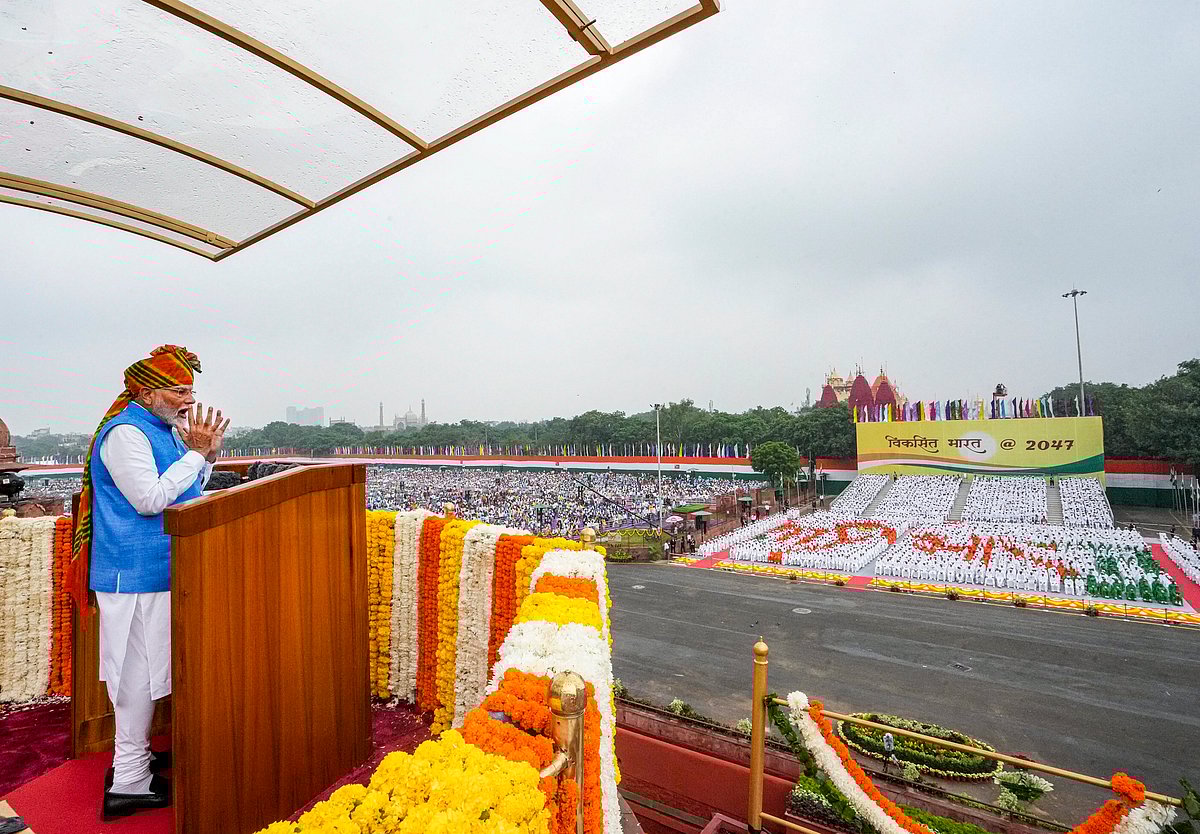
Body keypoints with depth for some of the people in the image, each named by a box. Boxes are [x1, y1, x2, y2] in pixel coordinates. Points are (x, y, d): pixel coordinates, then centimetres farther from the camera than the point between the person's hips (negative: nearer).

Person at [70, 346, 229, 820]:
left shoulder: (166, 429, 12)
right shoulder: (125, 432, -16)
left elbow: (187, 492, 17)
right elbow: (150, 498, -24)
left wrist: (207, 452, 3)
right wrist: (196, 453, -19)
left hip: (161, 572, 9)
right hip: (136, 575, -9)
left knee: (145, 670, 19)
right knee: (138, 671, 0)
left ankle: (136, 756, 35)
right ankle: (129, 782, 13)